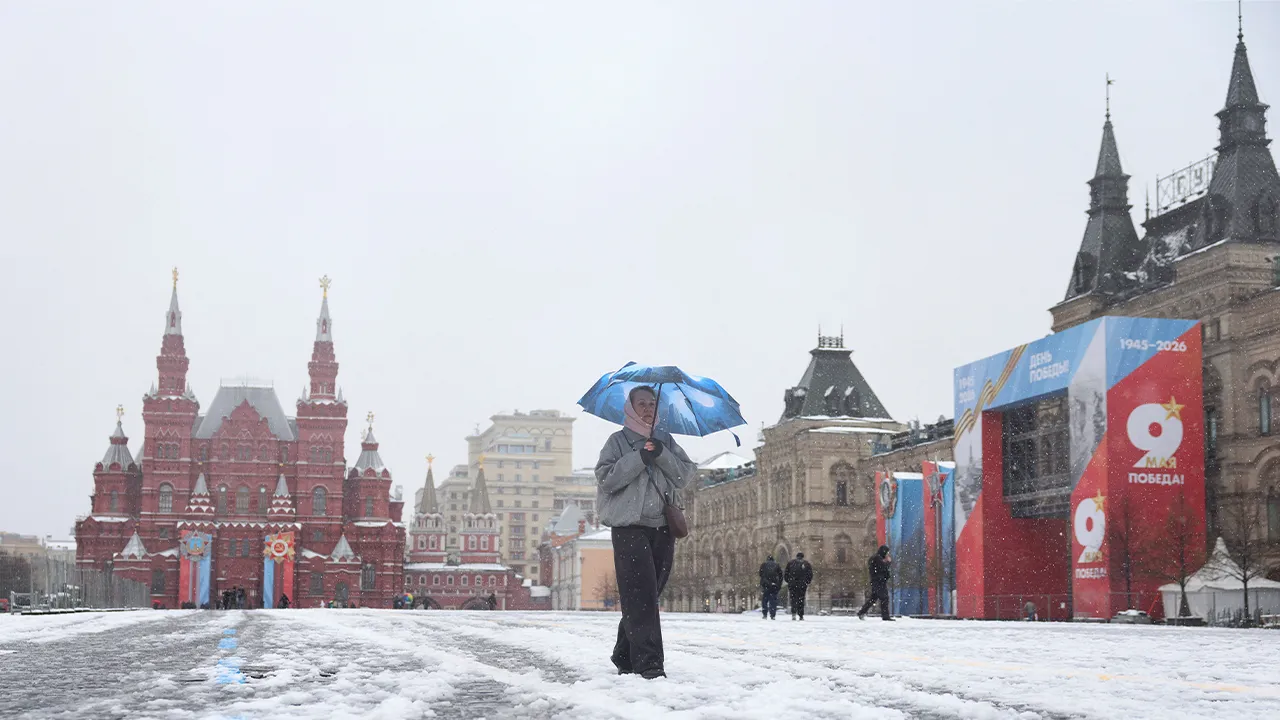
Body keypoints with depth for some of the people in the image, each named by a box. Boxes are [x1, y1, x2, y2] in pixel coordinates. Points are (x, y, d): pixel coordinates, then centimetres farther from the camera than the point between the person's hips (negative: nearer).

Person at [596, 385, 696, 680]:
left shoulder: (666, 441, 19)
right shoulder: (619, 440, 7)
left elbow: (685, 474, 7)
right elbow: (606, 478, -5)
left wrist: (662, 455, -8)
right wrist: (639, 459, -13)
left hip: (663, 527, 5)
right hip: (630, 526, -5)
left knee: (647, 595, 7)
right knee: (641, 595, -13)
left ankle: (625, 657, 19)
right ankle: (649, 663, -18)